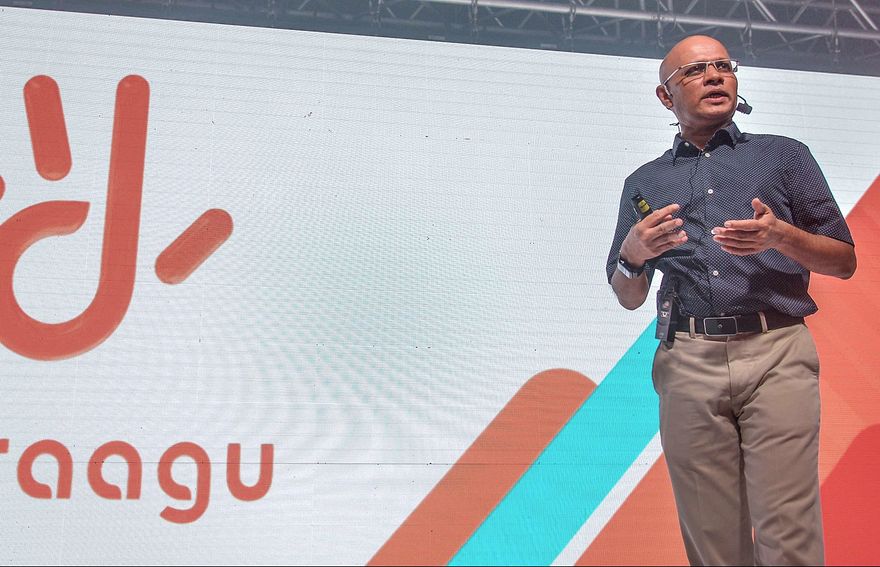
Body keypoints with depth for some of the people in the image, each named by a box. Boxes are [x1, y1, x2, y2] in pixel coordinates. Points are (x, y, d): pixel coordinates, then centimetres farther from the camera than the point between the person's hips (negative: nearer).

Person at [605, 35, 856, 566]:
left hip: (777, 355, -1)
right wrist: (633, 254, -4)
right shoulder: (644, 183, 18)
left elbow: (844, 260, 11)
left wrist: (780, 236, -9)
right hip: (687, 363, 2)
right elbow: (629, 298, 18)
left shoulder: (785, 155, 15)